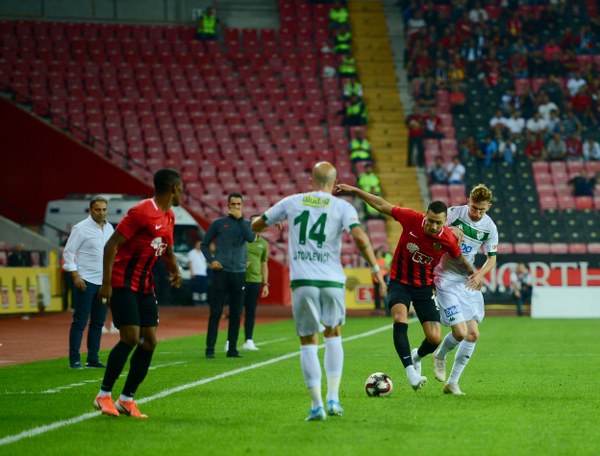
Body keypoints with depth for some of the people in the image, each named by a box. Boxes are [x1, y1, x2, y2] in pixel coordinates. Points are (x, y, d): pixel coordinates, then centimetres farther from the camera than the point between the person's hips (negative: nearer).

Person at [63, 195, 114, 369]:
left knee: (98, 322, 7)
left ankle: (93, 359, 13)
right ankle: (74, 360, -3)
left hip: (104, 282, 6)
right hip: (85, 281, -6)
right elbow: (68, 252, -7)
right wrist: (75, 275, -14)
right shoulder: (81, 228, -7)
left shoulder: (109, 228, 12)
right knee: (80, 321, -5)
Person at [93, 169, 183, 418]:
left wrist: (175, 271, 3)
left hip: (145, 285, 9)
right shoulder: (141, 212, -16)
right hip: (123, 283, -9)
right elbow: (112, 244, -17)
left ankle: (127, 399, 8)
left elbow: (167, 250, 25)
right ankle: (103, 395, -5)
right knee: (130, 337, -16)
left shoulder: (169, 217, 11)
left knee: (149, 341, 1)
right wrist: (106, 283, -22)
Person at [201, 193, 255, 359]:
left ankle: (232, 348, 11)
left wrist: (240, 218, -9)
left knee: (236, 314, 4)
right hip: (221, 272, -2)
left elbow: (250, 238, -11)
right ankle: (210, 348, -1)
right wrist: (210, 260, -5)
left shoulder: (246, 224, 11)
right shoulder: (218, 223, 6)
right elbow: (204, 244, 10)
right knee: (215, 312, -4)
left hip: (239, 273, 2)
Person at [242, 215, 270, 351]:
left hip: (255, 280, 4)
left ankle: (249, 341, 11)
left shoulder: (263, 244, 12)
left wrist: (265, 284, 13)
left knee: (251, 312, 7)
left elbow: (264, 264, 16)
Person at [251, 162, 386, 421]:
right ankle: (333, 398, 10)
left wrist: (263, 224, 42)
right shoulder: (343, 207, 5)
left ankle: (317, 405, -2)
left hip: (302, 281, 0)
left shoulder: (291, 202, 10)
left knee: (308, 342, 7)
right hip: (332, 280, 0)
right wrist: (376, 269, -4)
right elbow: (359, 237, -12)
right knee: (333, 334, 21)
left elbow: (256, 226, 19)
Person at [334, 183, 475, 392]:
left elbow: (459, 257, 7)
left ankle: (417, 357, 30)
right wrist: (353, 190, -6)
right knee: (400, 319, -31)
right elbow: (382, 205, -7)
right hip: (399, 282, -1)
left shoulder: (448, 239, -15)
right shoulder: (411, 219, -19)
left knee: (434, 339, -8)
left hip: (424, 287, 1)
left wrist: (471, 272, -11)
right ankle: (411, 372, -32)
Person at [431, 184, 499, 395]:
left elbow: (492, 258, 8)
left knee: (473, 334, 0)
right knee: (460, 332, -15)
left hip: (469, 282, 5)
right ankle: (440, 356, 19)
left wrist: (480, 274, -12)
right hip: (446, 280, -5)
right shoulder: (454, 213, -12)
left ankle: (452, 383, 13)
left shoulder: (489, 227, -2)